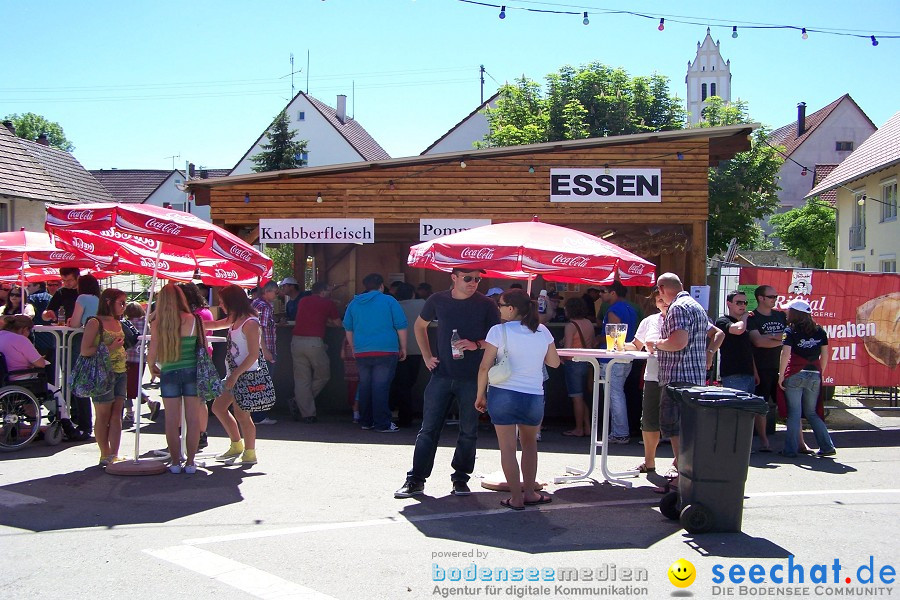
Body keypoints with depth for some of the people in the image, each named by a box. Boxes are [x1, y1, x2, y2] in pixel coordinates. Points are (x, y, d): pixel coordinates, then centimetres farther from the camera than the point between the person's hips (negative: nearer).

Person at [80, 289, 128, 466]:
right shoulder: (95, 322, -8)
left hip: (120, 373, 7)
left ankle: (114, 454, 8)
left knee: (117, 415, 5)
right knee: (103, 416, 0)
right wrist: (109, 348, -18)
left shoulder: (117, 322, 15)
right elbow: (85, 351, -14)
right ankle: (105, 455, 8)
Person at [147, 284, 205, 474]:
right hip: (192, 372, 0)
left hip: (169, 373, 0)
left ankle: (175, 462, 12)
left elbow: (152, 353, -4)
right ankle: (190, 462, 10)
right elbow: (204, 349, 1)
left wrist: (152, 367, 17)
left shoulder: (157, 324, -5)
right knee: (193, 419, 6)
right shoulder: (193, 320, -5)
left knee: (172, 420, 7)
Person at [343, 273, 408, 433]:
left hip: (361, 353, 4)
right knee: (381, 387, -5)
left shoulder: (354, 303, 13)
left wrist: (354, 349, 28)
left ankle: (365, 421, 18)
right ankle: (382, 424, -5)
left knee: (364, 386, 12)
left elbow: (348, 329, 19)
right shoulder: (389, 301, 1)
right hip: (386, 352, -4)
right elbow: (401, 326, -1)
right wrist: (403, 348, 7)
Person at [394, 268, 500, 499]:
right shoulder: (438, 300, 3)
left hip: (472, 378, -1)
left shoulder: (486, 305, -4)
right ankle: (415, 480, 7)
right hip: (442, 374, 1)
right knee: (429, 429, 2)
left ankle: (460, 479, 19)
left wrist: (476, 344, -18)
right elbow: (420, 326, 19)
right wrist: (427, 357, 11)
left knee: (468, 431, 6)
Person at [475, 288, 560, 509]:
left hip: (503, 394, -3)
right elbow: (554, 362, 12)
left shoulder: (499, 331, -8)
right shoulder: (542, 332, 3)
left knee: (508, 448, 5)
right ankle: (529, 493, 23)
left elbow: (485, 367, -9)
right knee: (529, 443, 22)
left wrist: (480, 395, 2)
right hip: (534, 396, 3)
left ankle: (516, 498, 7)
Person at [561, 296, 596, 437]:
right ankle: (587, 427, 18)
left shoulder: (571, 326, -15)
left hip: (573, 363, -7)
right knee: (582, 396, 16)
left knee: (576, 397, 0)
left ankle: (579, 429, 6)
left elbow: (567, 348, -20)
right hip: (586, 362, 8)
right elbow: (594, 343, 12)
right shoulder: (589, 324, 7)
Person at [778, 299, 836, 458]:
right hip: (814, 376, 4)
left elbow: (785, 354, -12)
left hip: (795, 375, -4)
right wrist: (819, 373, 18)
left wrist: (781, 375, -8)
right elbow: (825, 355, 9)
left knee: (794, 413, 0)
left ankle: (790, 450, 0)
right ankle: (827, 446, 9)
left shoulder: (790, 330, -4)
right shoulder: (819, 331, 9)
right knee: (811, 413, 16)